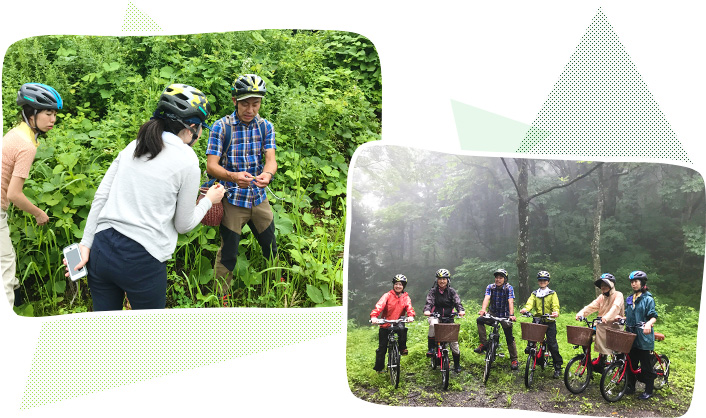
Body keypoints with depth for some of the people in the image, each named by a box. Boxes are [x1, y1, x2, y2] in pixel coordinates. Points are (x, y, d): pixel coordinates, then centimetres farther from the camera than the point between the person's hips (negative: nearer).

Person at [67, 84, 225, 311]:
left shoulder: (133, 147, 10)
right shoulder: (187, 162, -6)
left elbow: (100, 197, 7)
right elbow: (183, 225, 0)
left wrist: (86, 244, 9)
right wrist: (209, 201, 17)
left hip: (102, 248, 6)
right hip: (142, 259, -6)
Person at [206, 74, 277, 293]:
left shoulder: (266, 126, 1)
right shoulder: (221, 126, -9)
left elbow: (271, 158, -10)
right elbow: (211, 165, -15)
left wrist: (268, 173, -36)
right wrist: (233, 176, -37)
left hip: (259, 199, 4)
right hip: (232, 200, -3)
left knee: (271, 250, 15)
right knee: (228, 254, 3)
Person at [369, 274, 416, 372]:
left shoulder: (406, 297, 6)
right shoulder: (388, 295, -2)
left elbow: (409, 307, -9)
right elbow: (379, 305, -15)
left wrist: (411, 316, -33)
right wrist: (374, 316, -33)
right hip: (385, 325, 0)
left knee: (402, 329, -35)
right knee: (382, 347, 3)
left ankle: (402, 348, -12)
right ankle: (379, 367, 21)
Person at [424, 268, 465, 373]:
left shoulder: (452, 291, 4)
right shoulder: (433, 291, 2)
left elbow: (457, 302, -8)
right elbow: (429, 302, -11)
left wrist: (461, 310, -30)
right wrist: (427, 310, -33)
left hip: (448, 318, 1)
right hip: (436, 316, -1)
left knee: (454, 341, -2)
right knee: (433, 325, -38)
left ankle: (457, 364, 15)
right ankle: (431, 348, -27)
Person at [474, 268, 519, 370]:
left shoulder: (509, 288, -10)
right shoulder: (490, 287, -5)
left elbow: (511, 302, -23)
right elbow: (487, 298, -21)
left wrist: (511, 315, -39)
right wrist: (483, 309, -40)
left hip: (505, 316, -2)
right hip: (493, 314, 2)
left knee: (509, 338, -4)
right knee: (479, 320, -23)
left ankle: (514, 360, 10)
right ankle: (484, 344, -17)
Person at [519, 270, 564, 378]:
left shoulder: (552, 294, 9)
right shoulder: (534, 294, 15)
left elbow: (555, 305, -6)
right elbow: (530, 303, -4)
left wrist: (556, 312, -30)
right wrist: (525, 309, -27)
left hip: (550, 321, -2)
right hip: (538, 321, 2)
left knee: (552, 343, -6)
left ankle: (558, 367, 3)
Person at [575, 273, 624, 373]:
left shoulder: (618, 295, -2)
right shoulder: (601, 297, 17)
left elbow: (615, 307, -21)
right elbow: (592, 306, 3)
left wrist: (607, 317, -39)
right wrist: (581, 313, -15)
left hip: (614, 323, -6)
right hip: (602, 323, 6)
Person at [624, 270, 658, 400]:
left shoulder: (648, 299, -6)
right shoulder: (629, 299, 14)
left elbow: (653, 317, -12)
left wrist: (649, 323, -32)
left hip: (643, 336, -6)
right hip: (631, 335, 6)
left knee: (645, 364, 0)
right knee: (631, 362, 10)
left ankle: (648, 391, 8)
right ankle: (630, 386, 21)